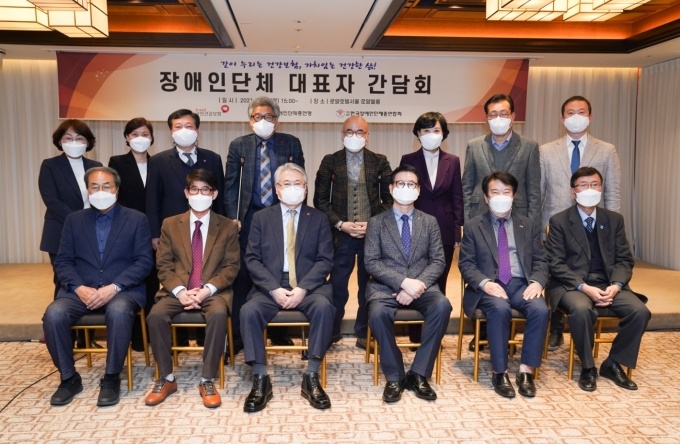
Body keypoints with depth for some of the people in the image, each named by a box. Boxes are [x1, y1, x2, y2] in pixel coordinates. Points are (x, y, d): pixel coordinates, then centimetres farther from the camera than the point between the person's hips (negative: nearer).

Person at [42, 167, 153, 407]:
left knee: (118, 311, -36)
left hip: (123, 290, -3)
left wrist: (114, 287, -17)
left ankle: (111, 378, -17)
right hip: (81, 290, 3)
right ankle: (69, 378, -5)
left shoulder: (137, 219, 5)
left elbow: (144, 261, -3)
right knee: (53, 314, -26)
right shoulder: (74, 220, 13)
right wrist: (79, 288, -12)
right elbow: (62, 261, 7)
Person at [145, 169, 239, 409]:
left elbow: (231, 267, -1)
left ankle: (207, 381, -18)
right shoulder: (170, 224, 8)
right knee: (156, 315, -27)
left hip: (214, 291, -1)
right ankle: (166, 379, -8)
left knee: (218, 315, -33)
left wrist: (208, 289, -17)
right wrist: (180, 290, -15)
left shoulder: (228, 227, 4)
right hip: (178, 290, 2)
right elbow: (164, 265, 3)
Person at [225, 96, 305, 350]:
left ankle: (278, 331, 21)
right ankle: (237, 335, 12)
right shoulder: (238, 145, 5)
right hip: (250, 218, 0)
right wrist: (233, 218, -3)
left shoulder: (291, 144, 5)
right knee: (243, 277, 2)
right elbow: (230, 185, 5)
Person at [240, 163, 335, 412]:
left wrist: (303, 288, -15)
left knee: (324, 306, -32)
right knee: (249, 310, -28)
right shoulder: (261, 218, 11)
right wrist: (274, 289, -12)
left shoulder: (318, 219, 9)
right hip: (270, 287, 1)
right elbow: (252, 259, 3)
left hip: (308, 287, 0)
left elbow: (325, 260, 1)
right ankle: (260, 380, -16)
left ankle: (311, 378, -20)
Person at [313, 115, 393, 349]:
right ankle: (332, 332, 24)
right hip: (341, 234, 0)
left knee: (369, 285, 9)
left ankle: (364, 334, 24)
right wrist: (340, 224, -9)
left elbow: (389, 198, 5)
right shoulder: (330, 161, 3)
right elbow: (321, 199, 2)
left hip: (373, 234, 1)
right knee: (337, 285, 6)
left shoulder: (380, 162, 4)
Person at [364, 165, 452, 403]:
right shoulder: (377, 222, 6)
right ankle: (395, 377, -13)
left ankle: (418, 374, -17)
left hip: (421, 285, 2)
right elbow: (371, 262, -4)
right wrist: (403, 282, -18)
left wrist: (418, 284, -15)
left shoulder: (429, 222, 12)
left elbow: (438, 261, 4)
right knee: (378, 312, -34)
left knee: (442, 305, -30)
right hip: (386, 286, -1)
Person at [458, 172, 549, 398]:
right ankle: (500, 372, -21)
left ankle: (526, 371, -17)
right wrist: (485, 283, -18)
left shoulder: (528, 225, 16)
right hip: (489, 286, -2)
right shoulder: (473, 226, 8)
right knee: (500, 309, -35)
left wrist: (536, 281, -10)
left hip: (521, 284, 3)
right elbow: (466, 263, 1)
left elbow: (540, 260, 12)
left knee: (540, 309, -28)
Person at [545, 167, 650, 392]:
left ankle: (613, 364, 0)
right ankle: (588, 367, -11)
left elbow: (625, 260, 8)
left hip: (608, 284, 4)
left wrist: (615, 285, -12)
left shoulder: (614, 220, 11)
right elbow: (556, 264, -7)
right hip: (572, 285, -4)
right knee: (581, 310, -35)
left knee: (640, 311, -21)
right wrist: (584, 287, -20)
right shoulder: (559, 221, -2)